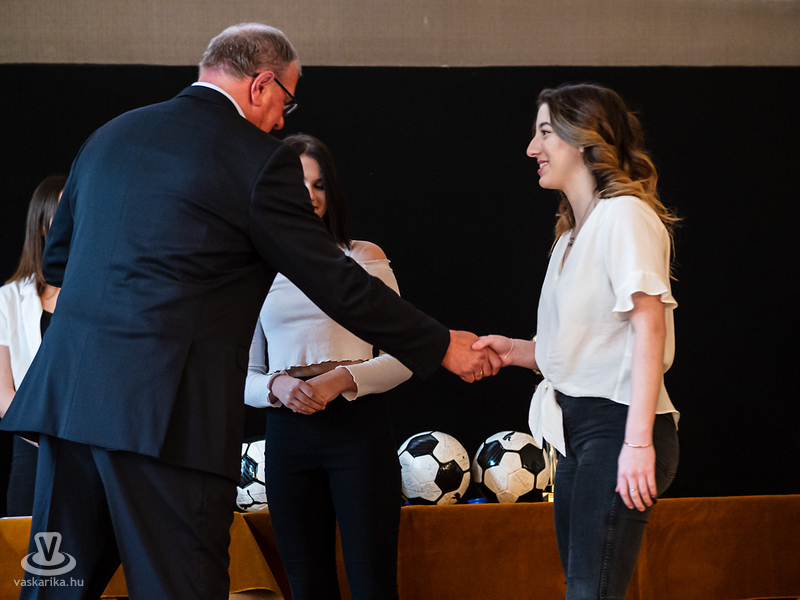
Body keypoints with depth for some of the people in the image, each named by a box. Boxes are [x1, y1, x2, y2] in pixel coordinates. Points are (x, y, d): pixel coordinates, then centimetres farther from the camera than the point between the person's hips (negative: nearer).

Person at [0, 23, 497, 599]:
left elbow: (56, 260, 25)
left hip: (67, 394, 7)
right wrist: (443, 346, 9)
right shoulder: (260, 161, -4)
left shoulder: (110, 136, 16)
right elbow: (338, 286, -1)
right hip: (168, 415, -7)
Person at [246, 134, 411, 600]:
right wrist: (276, 386, -9)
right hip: (289, 433, 2)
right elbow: (244, 375, 13)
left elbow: (401, 358, 4)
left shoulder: (363, 258, 7)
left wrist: (342, 379, -13)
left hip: (359, 425, -2)